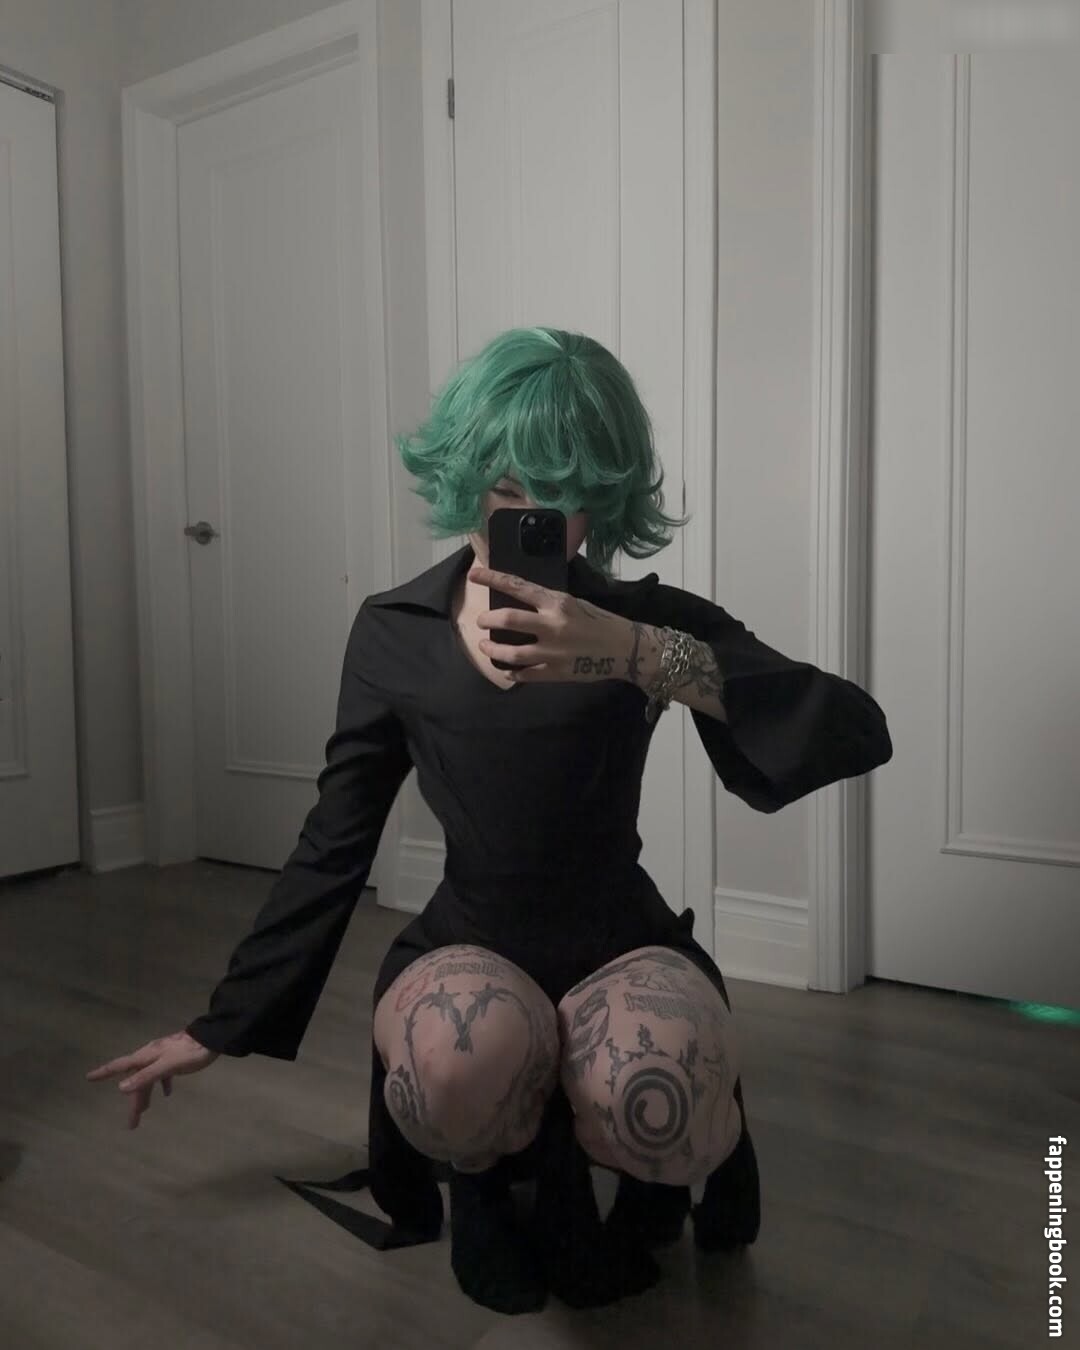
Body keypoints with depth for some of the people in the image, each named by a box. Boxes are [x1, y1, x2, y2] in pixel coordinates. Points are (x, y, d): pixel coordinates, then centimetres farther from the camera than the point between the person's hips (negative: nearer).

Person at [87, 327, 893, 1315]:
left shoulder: (645, 619, -7)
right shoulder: (396, 631, -3)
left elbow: (857, 736, -20)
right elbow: (332, 848, 5)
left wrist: (643, 656, -33)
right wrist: (223, 1023, 10)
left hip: (621, 945, 0)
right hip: (466, 948, 1)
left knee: (655, 1103, -34)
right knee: (463, 1060, -34)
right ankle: (494, 1180, 5)